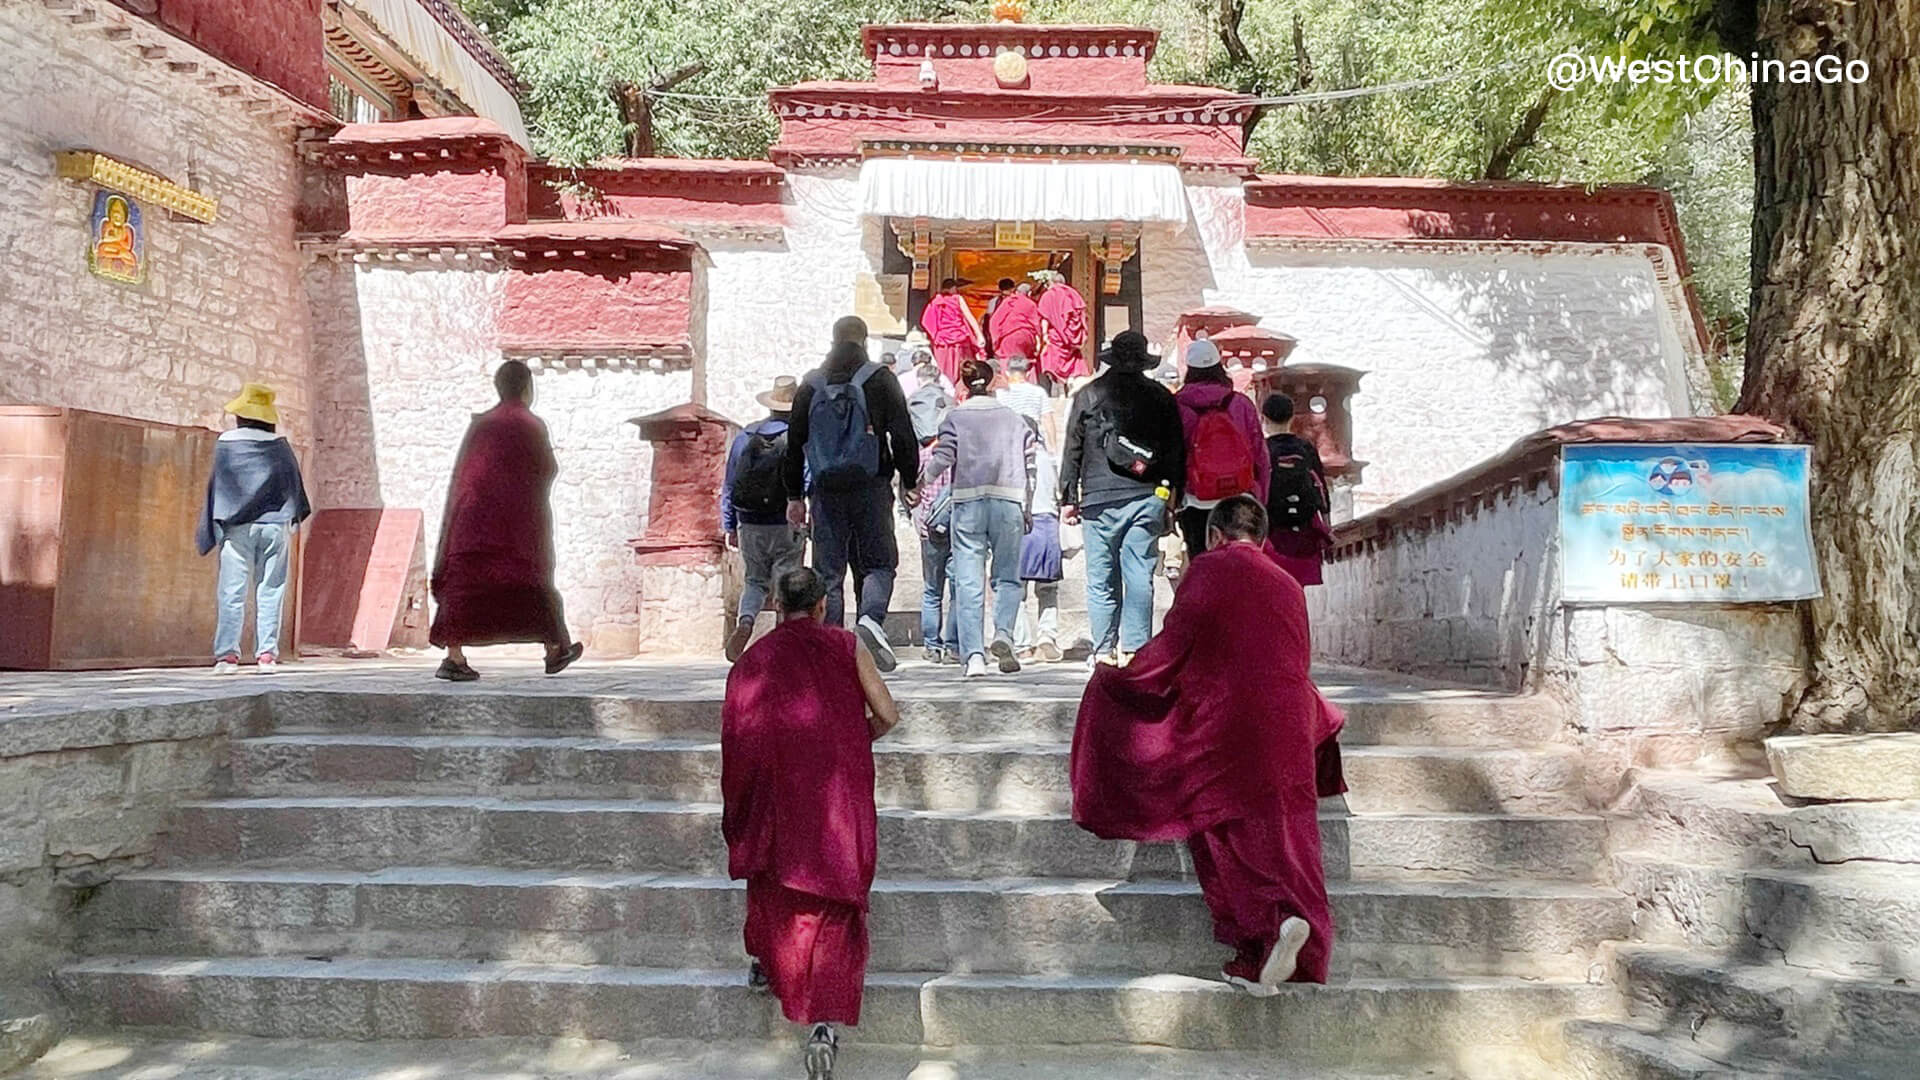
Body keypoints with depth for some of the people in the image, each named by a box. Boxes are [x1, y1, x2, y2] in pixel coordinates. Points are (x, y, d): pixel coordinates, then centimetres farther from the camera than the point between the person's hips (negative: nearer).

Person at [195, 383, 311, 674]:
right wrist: (293, 519, 22)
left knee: (231, 592, 1)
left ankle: (227, 654, -2)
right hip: (275, 525, 1)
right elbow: (295, 487, 9)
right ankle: (267, 654, 1)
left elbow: (215, 487, 3)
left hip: (237, 528, -1)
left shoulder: (226, 444, 0)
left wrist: (210, 531, 10)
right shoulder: (280, 447, 4)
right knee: (270, 592, 3)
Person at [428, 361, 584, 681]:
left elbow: (463, 470, 9)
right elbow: (547, 470, -1)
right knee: (532, 581, 11)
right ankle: (556, 650, 23)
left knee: (465, 583, -2)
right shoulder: (531, 426, -4)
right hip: (519, 517, -3)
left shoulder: (480, 424, 7)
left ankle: (454, 657, -15)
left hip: (476, 515, 3)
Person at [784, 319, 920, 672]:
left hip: (826, 490, 2)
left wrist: (795, 496, 17)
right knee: (878, 563, 6)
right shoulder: (880, 379, 2)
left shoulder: (810, 385, 10)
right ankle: (871, 619, -20)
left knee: (828, 570, 6)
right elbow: (903, 435, -3)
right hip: (870, 488, -2)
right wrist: (909, 481, 7)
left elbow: (794, 443, 11)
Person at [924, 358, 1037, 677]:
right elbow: (1029, 466, 10)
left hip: (968, 501, -1)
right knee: (1008, 576, 13)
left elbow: (943, 457, -5)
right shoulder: (1015, 419, 13)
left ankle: (974, 655, -5)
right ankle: (1003, 633, -11)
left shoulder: (955, 417, 6)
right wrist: (1027, 512, 17)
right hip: (1009, 503, 1)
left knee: (968, 581, 0)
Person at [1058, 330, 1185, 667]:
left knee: (1101, 579, 5)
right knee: (1139, 576, 2)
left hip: (1100, 499, -1)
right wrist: (1172, 494, 15)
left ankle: (1104, 649, 6)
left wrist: (1068, 498, 11)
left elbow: (1072, 450, 6)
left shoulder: (1088, 396, 5)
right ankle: (1134, 648, -1)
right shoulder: (1161, 397, 8)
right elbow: (1176, 450, 10)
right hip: (1147, 497, 1)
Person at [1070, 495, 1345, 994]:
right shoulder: (1288, 584, 17)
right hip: (1289, 730, 5)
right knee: (1282, 837, 10)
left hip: (1226, 723, -5)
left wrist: (1117, 677, 8)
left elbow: (1174, 645, -6)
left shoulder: (1210, 569, 0)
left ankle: (1274, 921, -16)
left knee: (1229, 841, 2)